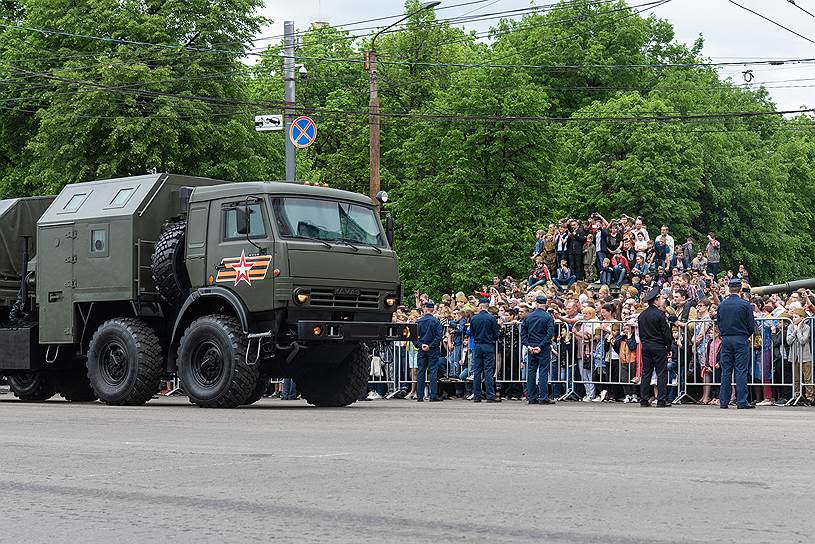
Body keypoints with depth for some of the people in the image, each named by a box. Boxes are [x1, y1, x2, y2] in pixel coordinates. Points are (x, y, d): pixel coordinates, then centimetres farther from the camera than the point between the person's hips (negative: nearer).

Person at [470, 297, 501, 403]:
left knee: (477, 371, 7)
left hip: (477, 346, 3)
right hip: (488, 346, -3)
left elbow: (471, 333, 10)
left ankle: (476, 396, 7)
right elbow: (496, 333, -4)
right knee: (489, 371, -3)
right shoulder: (491, 318, -9)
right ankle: (490, 396, -7)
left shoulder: (474, 318, 1)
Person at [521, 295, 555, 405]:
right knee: (543, 372, -2)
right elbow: (550, 333, -14)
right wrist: (541, 346, -12)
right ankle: (543, 397, -6)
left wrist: (528, 345, -2)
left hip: (531, 348, 4)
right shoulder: (548, 317, -6)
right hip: (544, 349, -4)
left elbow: (523, 333, 3)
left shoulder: (528, 317, 6)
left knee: (531, 372, 8)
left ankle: (531, 397, 8)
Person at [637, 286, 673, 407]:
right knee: (661, 373, -1)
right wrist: (669, 346, -1)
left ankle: (643, 400, 6)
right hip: (659, 347, -6)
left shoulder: (642, 315, 7)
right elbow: (666, 333, -11)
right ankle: (661, 400, -5)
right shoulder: (660, 314, -12)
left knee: (646, 373, 8)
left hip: (645, 347, 6)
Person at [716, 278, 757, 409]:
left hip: (726, 339, 3)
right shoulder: (745, 305, -7)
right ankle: (741, 401, -4)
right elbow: (752, 325, -4)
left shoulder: (722, 305, 3)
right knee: (741, 371, -2)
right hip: (741, 339, -3)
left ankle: (723, 401, 6)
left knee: (726, 372, 6)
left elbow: (718, 324, 8)